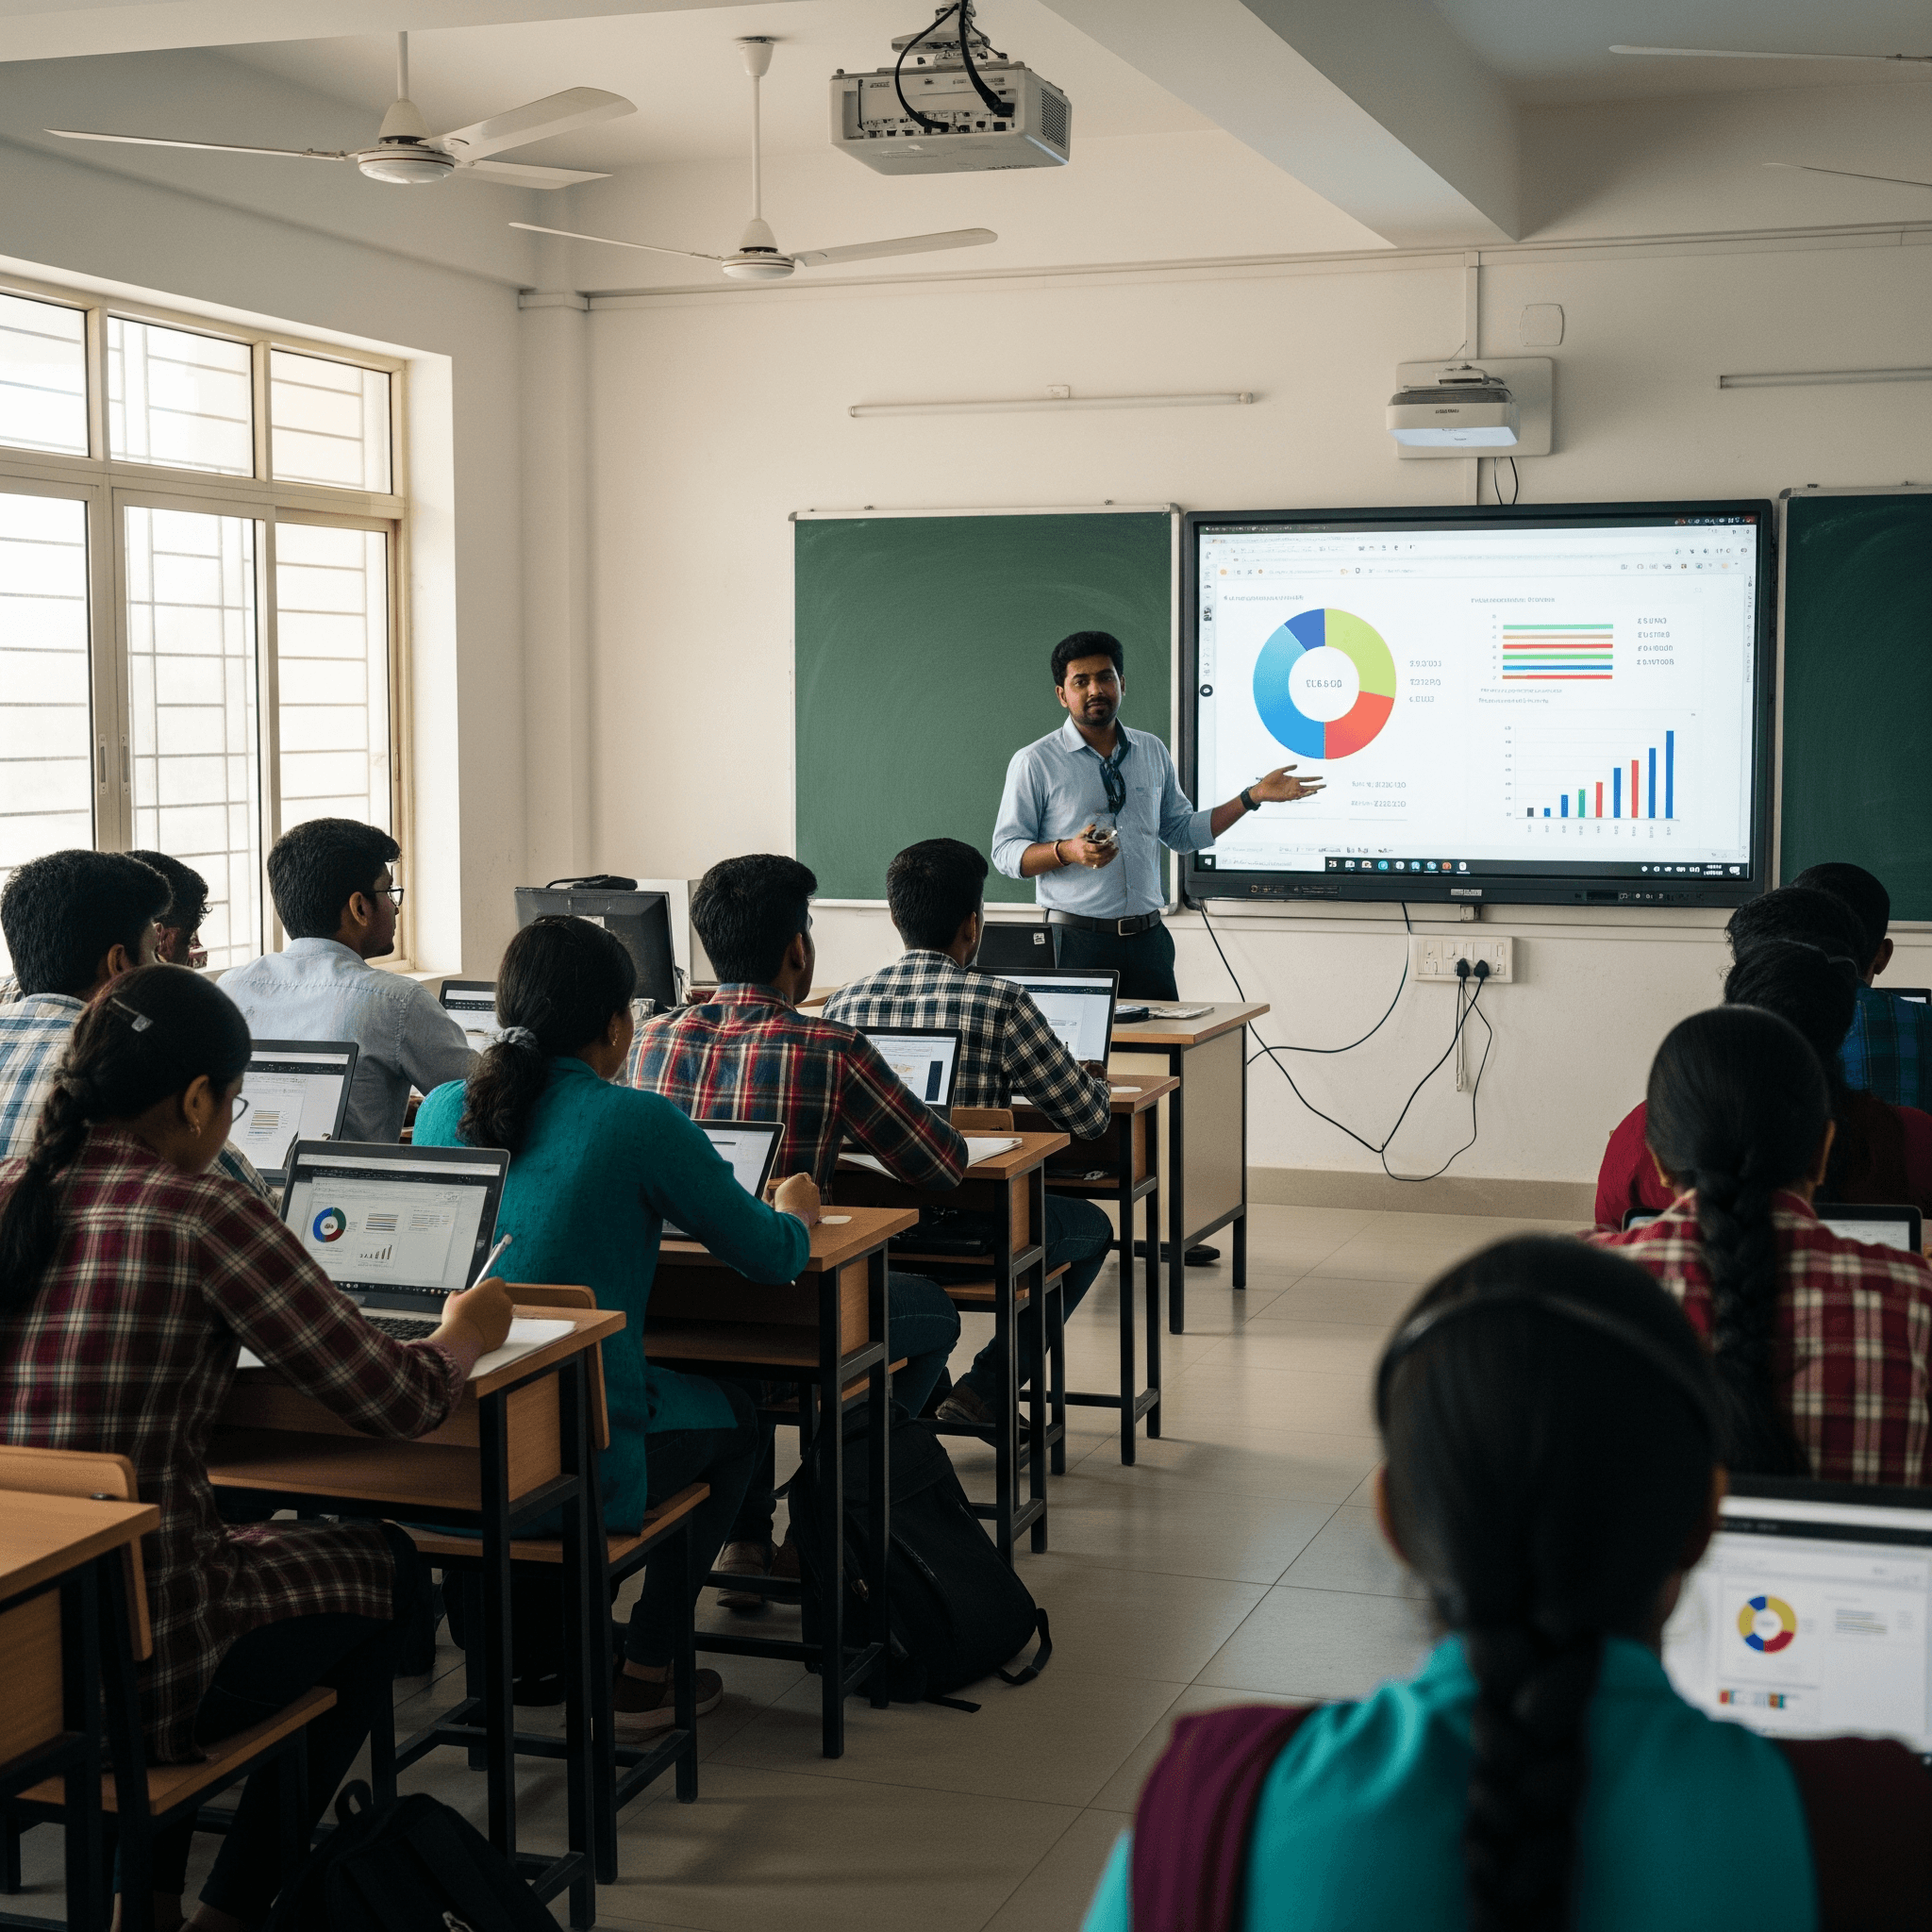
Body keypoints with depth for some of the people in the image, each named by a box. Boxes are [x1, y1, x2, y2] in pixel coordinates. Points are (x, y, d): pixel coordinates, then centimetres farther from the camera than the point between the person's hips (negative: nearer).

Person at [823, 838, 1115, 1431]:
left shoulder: (845, 1001, 2)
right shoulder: (1000, 1003, -11)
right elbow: (1088, 1118, -4)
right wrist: (1093, 1080, 21)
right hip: (963, 1232, -5)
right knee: (1091, 1225, 25)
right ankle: (986, 1392, 17)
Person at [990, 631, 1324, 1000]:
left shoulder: (1153, 751, 14)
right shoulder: (1034, 762, -1)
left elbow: (1182, 832, 21)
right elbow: (1006, 851, -4)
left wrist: (1253, 796, 15)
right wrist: (1068, 852, -21)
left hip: (1148, 937, 4)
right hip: (1076, 941, -4)